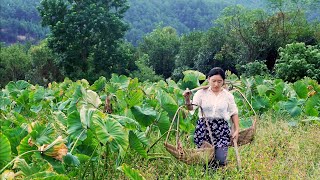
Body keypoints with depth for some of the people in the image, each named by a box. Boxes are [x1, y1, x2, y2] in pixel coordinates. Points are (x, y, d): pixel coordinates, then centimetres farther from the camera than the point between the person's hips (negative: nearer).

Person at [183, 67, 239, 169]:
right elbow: (191, 107, -10)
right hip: (204, 127, 0)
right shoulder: (201, 93, -1)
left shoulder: (228, 96, 3)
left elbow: (234, 113, 10)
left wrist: (236, 130, 4)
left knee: (220, 159, -9)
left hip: (221, 129, 0)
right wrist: (187, 99, -30)